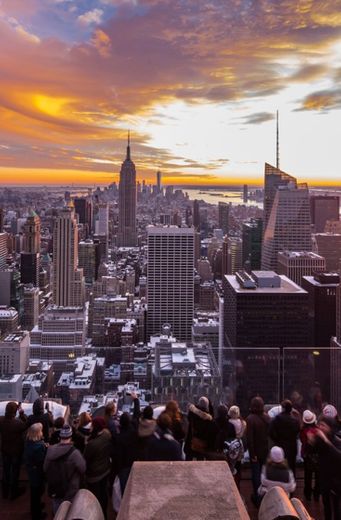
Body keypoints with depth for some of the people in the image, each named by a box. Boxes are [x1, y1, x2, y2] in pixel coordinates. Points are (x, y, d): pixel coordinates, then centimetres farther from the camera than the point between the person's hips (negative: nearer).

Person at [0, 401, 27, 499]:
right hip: (16, 450, -4)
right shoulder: (18, 423, -33)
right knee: (15, 471, 15)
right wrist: (22, 413, -12)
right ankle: (13, 492, 30)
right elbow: (26, 425, -12)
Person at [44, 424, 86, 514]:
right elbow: (83, 469, -15)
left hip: (54, 490, 4)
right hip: (70, 492, -4)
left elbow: (45, 468, 1)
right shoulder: (74, 453, -27)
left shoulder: (50, 450, -11)